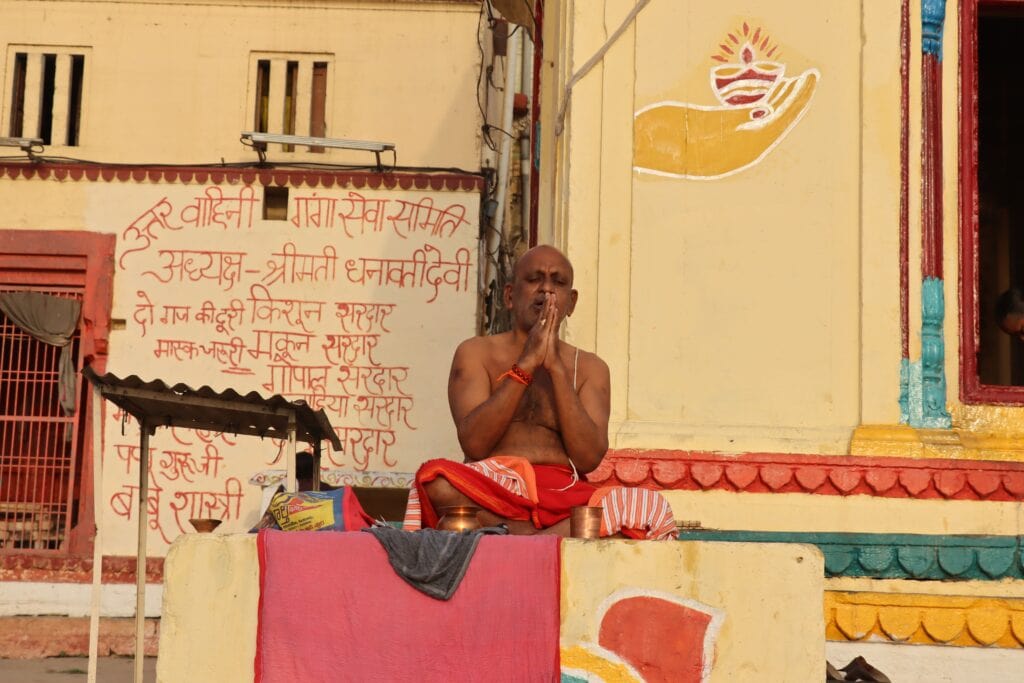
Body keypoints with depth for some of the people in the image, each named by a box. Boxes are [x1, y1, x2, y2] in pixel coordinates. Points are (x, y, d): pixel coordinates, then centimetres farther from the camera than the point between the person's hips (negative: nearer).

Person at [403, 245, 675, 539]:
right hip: (489, 495, -1)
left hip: (564, 498, 1)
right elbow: (474, 444, -4)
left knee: (651, 506, -28)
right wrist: (526, 364, -7)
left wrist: (556, 367, -5)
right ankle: (563, 537, -23)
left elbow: (589, 458, 0)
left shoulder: (590, 368, 17)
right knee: (435, 479, -35)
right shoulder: (476, 353, 13)